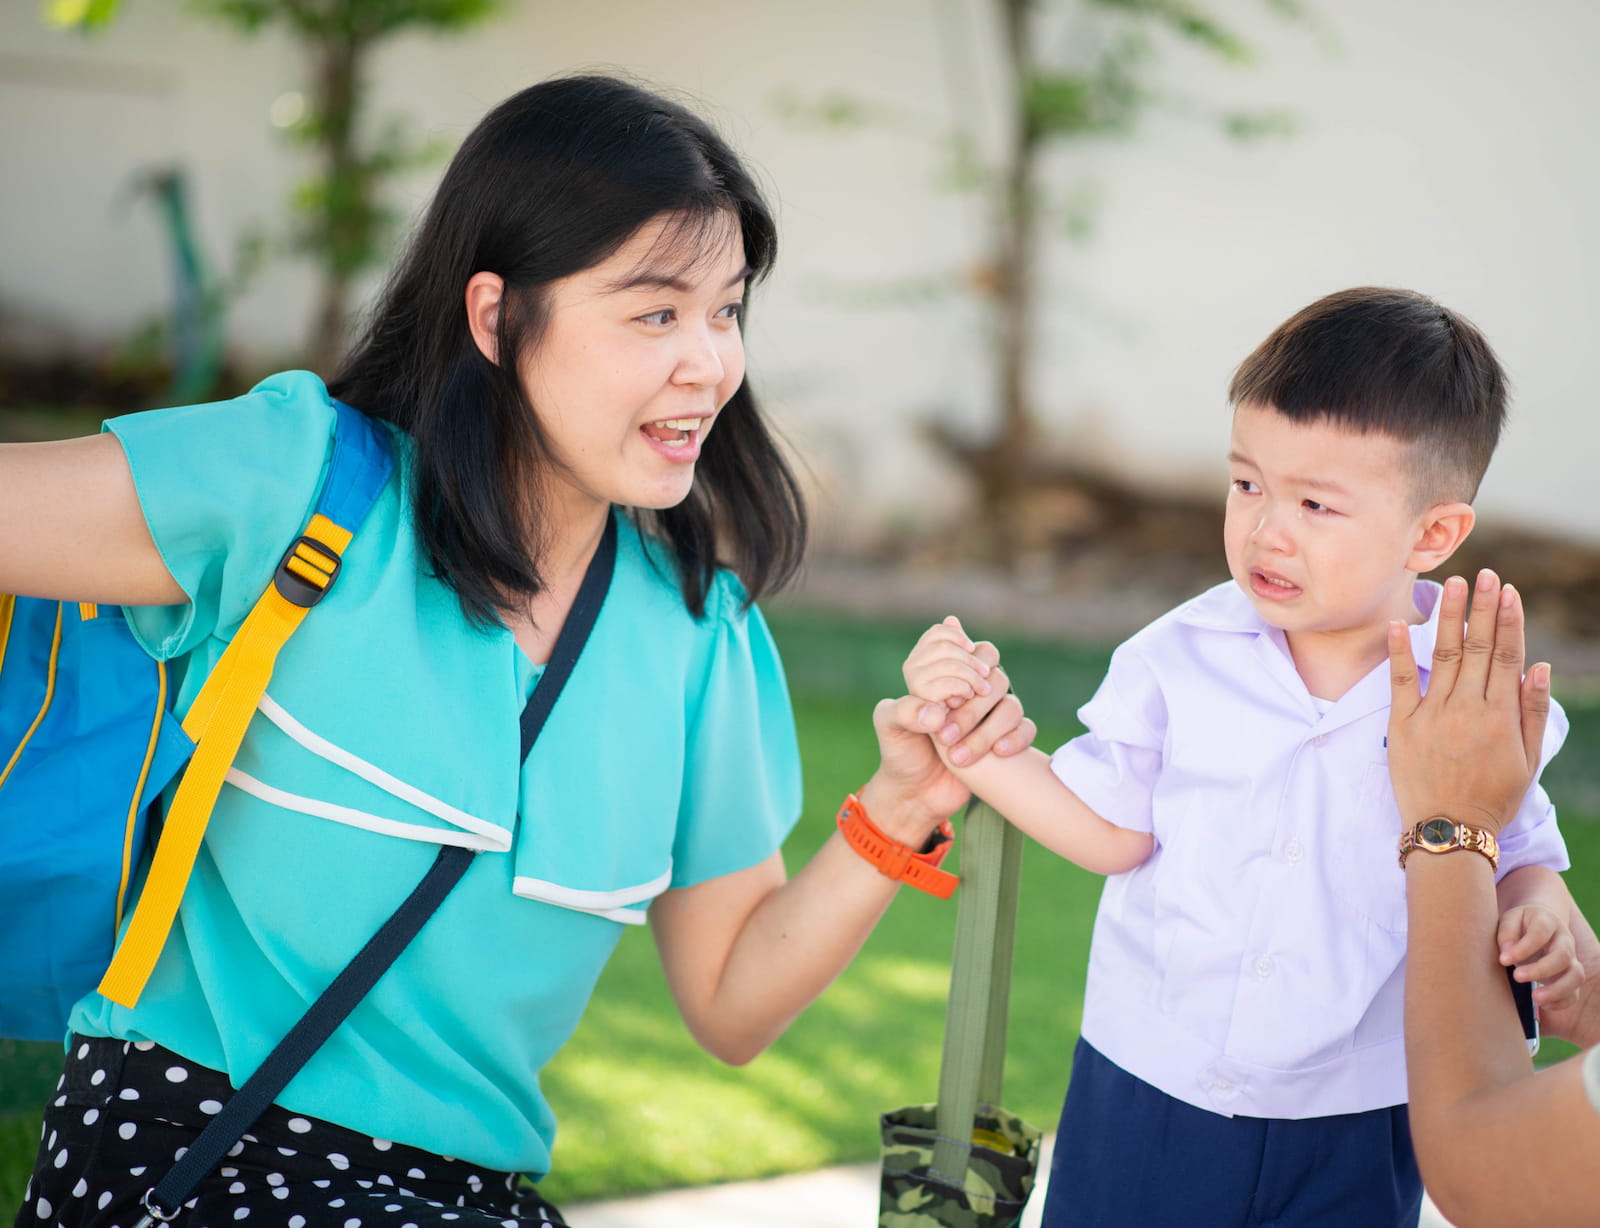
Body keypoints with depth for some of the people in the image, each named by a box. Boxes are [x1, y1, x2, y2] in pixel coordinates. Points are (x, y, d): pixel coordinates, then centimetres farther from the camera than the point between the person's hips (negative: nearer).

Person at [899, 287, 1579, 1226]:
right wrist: (972, 736, -10)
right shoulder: (1183, 661, -7)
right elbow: (1111, 829, -1)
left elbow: (1520, 849, 2)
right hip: (1148, 1091, 1)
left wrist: (1541, 911, -19)